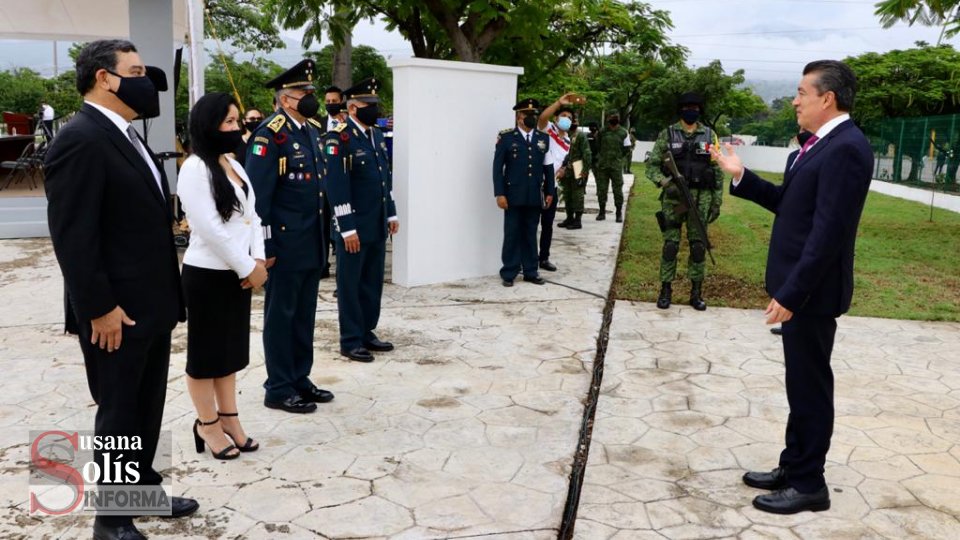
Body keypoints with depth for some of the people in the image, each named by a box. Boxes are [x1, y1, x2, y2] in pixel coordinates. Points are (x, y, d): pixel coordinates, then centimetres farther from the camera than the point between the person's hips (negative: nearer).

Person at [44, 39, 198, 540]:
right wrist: (100, 308, -22)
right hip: (116, 312, -9)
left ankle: (143, 491, 36)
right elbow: (72, 236, -22)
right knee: (118, 414, 6)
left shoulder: (125, 136, 13)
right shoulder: (80, 140, -18)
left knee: (147, 409, 19)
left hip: (150, 305, 9)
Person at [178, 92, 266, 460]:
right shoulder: (194, 168, -14)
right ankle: (208, 424, 18)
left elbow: (251, 214, 9)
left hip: (237, 272, 8)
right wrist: (247, 267, -15)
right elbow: (208, 228, -19)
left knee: (232, 348, 15)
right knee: (206, 349, 5)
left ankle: (229, 419, 27)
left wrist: (257, 261, -5)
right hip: (207, 274, -8)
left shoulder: (234, 165, 11)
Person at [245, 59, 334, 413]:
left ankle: (300, 379, 26)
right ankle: (278, 389, 13)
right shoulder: (271, 134, -13)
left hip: (313, 243, 8)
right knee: (281, 314, 3)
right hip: (286, 244, -8)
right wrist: (264, 246, -17)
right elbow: (258, 195, -16)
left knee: (305, 314, 15)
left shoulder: (313, 130, 12)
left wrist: (324, 236, 16)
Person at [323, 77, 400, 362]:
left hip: (377, 225, 8)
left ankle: (367, 332, 26)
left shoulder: (377, 135, 12)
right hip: (354, 226, -8)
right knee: (350, 284, 3)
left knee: (373, 282, 14)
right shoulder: (339, 138, -14)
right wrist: (347, 228, -19)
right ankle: (351, 341, 12)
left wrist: (391, 213, 14)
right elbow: (336, 187, -18)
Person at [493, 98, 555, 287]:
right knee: (512, 235, 3)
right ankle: (509, 273, 10)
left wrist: (549, 192, 8)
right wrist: (499, 193, -11)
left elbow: (548, 167, 11)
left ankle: (530, 271, 17)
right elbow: (498, 167, -5)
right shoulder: (506, 137, -2)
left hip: (535, 197, 3)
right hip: (513, 196, -3)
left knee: (530, 235, 10)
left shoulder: (543, 138, 9)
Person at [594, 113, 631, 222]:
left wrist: (618, 157, 4)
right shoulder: (602, 132, 6)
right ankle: (602, 212, 14)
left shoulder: (623, 133, 3)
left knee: (618, 190, 0)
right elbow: (597, 147, 14)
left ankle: (619, 214, 8)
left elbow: (626, 149, 7)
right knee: (601, 189, 4)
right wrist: (601, 157, 8)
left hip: (617, 166, -1)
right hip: (602, 165, 1)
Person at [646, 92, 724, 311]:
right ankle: (666, 290, 10)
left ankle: (696, 292, 14)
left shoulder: (709, 135, 7)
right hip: (674, 197, -1)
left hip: (701, 199, 2)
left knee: (698, 246, 4)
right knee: (670, 245, 0)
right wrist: (666, 183, -17)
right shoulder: (667, 134, 2)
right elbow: (652, 165, 0)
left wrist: (717, 201, 3)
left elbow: (717, 170, 8)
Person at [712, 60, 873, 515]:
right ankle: (793, 468, 31)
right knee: (801, 384, 18)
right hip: (800, 286, 10)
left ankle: (809, 485, 16)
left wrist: (789, 294, -24)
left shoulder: (846, 148, -20)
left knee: (810, 386, 2)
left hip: (811, 291, -10)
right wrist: (741, 176, 7)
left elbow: (828, 232, -25)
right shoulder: (823, 144, 12)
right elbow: (789, 203, 16)